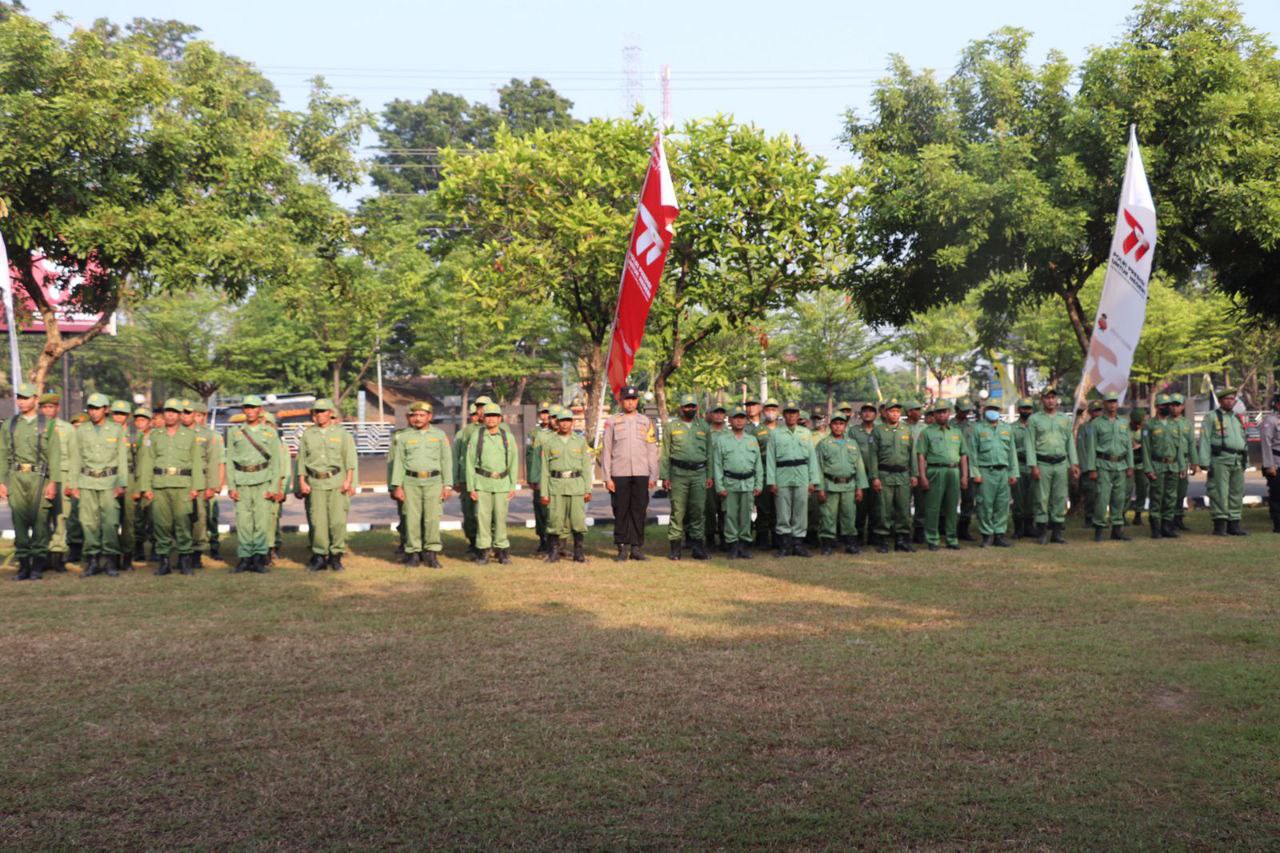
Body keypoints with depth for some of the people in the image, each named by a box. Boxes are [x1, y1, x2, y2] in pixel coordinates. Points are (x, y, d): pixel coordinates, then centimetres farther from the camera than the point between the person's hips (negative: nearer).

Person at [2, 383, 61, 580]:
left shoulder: (48, 424, 4)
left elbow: (54, 456, 0)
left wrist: (53, 482, -8)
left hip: (39, 477, -3)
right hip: (16, 477, 3)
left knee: (40, 521, -5)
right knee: (19, 521, 2)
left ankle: (38, 565, 1)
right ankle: (23, 564, 8)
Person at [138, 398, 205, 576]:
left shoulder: (190, 436, 12)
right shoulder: (154, 436, 14)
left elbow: (197, 462, 7)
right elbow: (147, 462, 11)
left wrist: (196, 487, -2)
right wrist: (146, 487, 3)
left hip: (182, 484, -1)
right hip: (159, 484, 1)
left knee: (183, 520, -7)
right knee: (161, 522, -1)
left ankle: (185, 557, 1)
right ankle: (164, 559, 6)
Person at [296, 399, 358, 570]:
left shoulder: (341, 434, 8)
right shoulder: (307, 435, 12)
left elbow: (350, 459, 5)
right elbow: (301, 460, 13)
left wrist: (348, 480, -5)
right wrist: (302, 482, 4)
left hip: (337, 482, -1)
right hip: (315, 483, 1)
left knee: (338, 520, -7)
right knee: (317, 521, -3)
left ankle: (336, 555, 2)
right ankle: (319, 556, 5)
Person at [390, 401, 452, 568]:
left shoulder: (439, 435, 7)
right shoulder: (404, 436, 6)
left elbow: (446, 461, 7)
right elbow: (398, 462, 5)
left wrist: (447, 485, 1)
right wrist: (397, 486, -2)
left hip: (433, 481, 0)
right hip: (411, 482, 0)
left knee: (432, 518, -4)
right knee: (412, 519, -1)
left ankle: (431, 553, 3)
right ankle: (413, 553, 6)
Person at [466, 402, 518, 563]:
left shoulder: (508, 437, 3)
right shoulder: (476, 437, -1)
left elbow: (513, 463, 6)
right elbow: (470, 463, 1)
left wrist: (513, 486, 1)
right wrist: (471, 487, -4)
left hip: (502, 483, 1)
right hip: (482, 482, -1)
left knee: (501, 517, 2)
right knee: (483, 517, -2)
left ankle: (502, 550, 11)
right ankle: (483, 551, 5)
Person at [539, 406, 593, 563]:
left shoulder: (580, 441, 9)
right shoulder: (548, 442, 6)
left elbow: (586, 467, 9)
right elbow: (544, 469, 5)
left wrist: (588, 490, 2)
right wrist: (543, 492, 0)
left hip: (576, 485, 1)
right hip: (556, 485, -1)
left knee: (578, 519, -2)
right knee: (555, 519, -3)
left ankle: (579, 551, 10)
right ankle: (554, 552, 8)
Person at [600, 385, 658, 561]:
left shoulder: (646, 421, 11)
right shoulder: (612, 421, 5)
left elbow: (652, 450, 10)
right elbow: (605, 451, 3)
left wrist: (653, 476, 4)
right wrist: (607, 477, -3)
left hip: (641, 474, 2)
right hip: (619, 474, -2)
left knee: (639, 512, 1)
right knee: (621, 512, 0)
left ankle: (637, 548, 8)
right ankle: (622, 549, 7)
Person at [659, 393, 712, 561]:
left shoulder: (704, 426, 13)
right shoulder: (671, 426, 6)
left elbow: (709, 453, 14)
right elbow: (665, 453, 5)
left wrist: (709, 475, 7)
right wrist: (664, 476, -2)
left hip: (699, 473, 2)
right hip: (678, 473, -2)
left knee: (698, 510, 3)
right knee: (678, 511, -3)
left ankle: (697, 544, 10)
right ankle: (675, 546, 1)